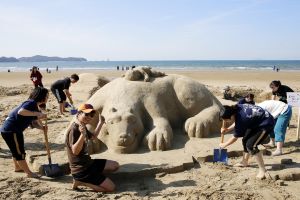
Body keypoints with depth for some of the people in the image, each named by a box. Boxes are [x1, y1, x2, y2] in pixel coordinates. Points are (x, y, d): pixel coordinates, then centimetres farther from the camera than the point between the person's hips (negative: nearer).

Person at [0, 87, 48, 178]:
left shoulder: (34, 106, 14)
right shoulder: (31, 103, -17)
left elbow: (33, 122, 13)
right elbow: (20, 111, -34)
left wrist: (42, 127, -6)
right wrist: (37, 113, -27)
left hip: (8, 130, 10)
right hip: (11, 130, -10)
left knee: (16, 150, 26)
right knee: (20, 152, 0)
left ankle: (17, 167, 45)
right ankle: (29, 173, 9)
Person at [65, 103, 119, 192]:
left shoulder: (82, 127, 9)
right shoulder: (74, 129, -21)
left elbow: (93, 137, 28)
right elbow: (75, 151, -30)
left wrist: (100, 123, 22)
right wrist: (82, 135, -44)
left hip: (88, 163, 10)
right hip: (80, 169, -10)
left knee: (115, 165, 15)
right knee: (111, 188, -11)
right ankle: (81, 181, -2)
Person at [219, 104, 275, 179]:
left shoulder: (241, 118, -31)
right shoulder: (237, 108, -13)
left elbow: (235, 137, -14)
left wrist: (224, 145, 0)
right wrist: (227, 130, 4)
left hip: (266, 124, -10)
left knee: (251, 145, -19)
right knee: (245, 140, 15)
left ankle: (262, 170, -10)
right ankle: (244, 162, 35)